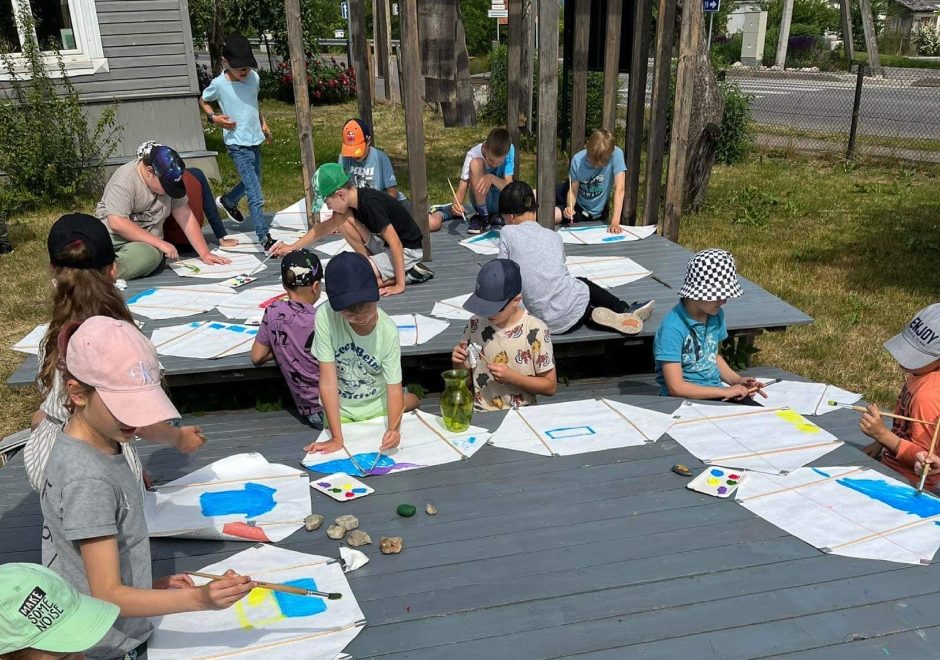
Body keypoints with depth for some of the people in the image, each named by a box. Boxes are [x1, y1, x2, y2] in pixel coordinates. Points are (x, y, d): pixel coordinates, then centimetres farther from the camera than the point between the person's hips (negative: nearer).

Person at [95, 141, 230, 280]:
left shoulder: (168, 180, 2)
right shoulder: (124, 179, -15)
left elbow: (185, 216, 6)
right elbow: (117, 223, -23)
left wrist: (205, 254, -1)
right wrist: (160, 243, -22)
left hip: (146, 242, 3)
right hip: (111, 236, -3)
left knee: (147, 256, -36)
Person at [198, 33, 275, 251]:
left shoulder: (254, 77, 0)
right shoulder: (219, 84, -13)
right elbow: (203, 101, 6)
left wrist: (263, 123, 20)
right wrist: (214, 117, -11)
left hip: (255, 141, 7)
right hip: (238, 145, -7)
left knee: (252, 182, 27)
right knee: (256, 196, -13)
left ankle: (228, 200, 54)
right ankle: (265, 238, -9)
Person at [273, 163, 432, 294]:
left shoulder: (370, 203, -27)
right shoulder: (355, 199, 0)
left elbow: (395, 243, -28)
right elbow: (325, 227, 14)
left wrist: (400, 285, -27)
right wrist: (292, 247, 15)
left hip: (407, 251, -9)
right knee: (341, 218, 0)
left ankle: (407, 275, -9)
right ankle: (371, 263, 1)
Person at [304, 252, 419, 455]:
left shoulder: (388, 331, -22)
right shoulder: (325, 318, -26)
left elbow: (394, 388, -19)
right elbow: (328, 380, -24)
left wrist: (393, 429, -39)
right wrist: (337, 438, -26)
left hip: (378, 409, 1)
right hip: (339, 410, 0)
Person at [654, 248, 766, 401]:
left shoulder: (716, 315, 2)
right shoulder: (672, 327, -21)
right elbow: (676, 387, -22)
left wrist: (736, 380, 4)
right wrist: (725, 391, -17)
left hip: (716, 392, 7)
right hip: (685, 400, -7)